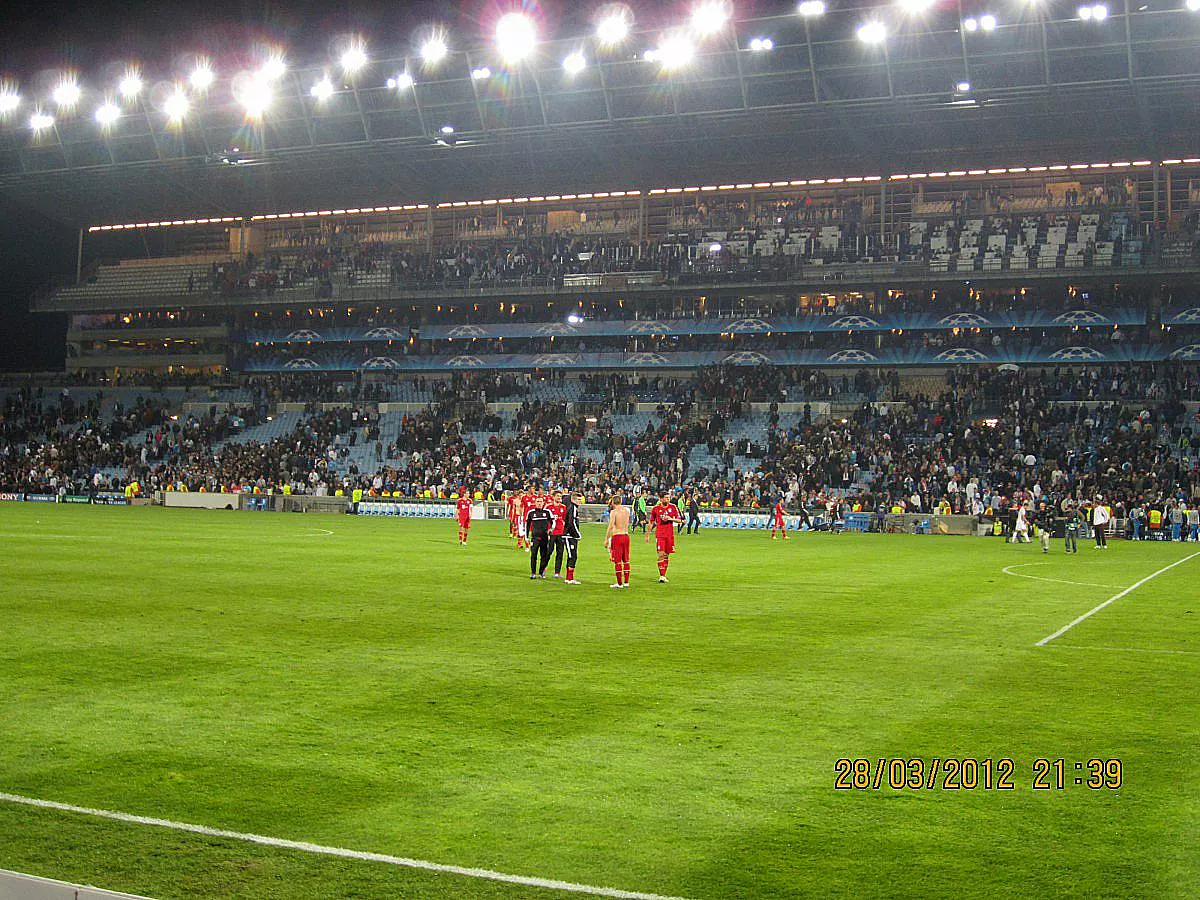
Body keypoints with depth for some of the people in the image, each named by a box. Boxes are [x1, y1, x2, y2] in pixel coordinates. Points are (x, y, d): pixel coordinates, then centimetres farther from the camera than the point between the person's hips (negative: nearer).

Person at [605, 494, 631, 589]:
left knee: (617, 561, -1)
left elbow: (611, 526, -16)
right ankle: (626, 582, 18)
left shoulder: (613, 512, -9)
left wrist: (606, 539, -11)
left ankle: (619, 583, 0)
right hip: (626, 535, 6)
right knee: (626, 560, 14)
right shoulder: (627, 511, 9)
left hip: (617, 536, -6)